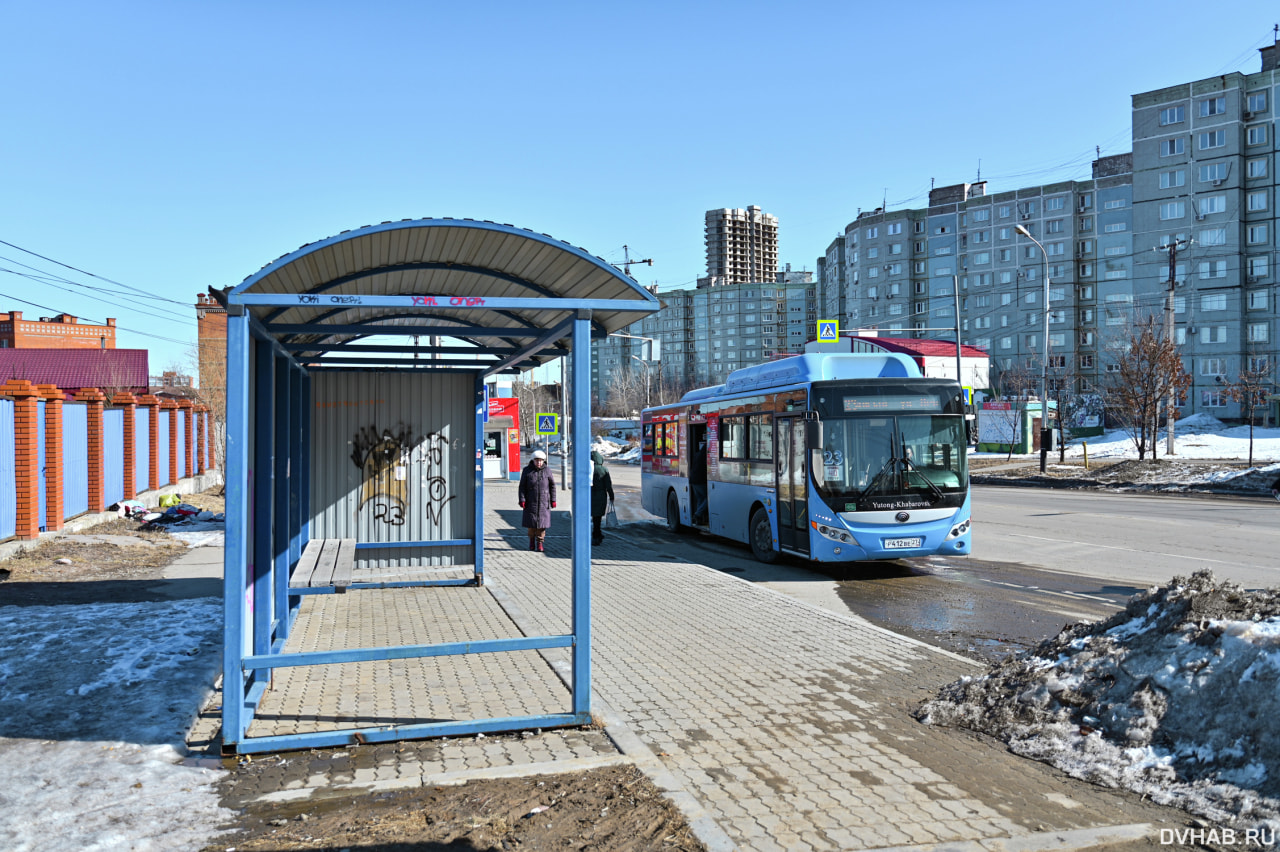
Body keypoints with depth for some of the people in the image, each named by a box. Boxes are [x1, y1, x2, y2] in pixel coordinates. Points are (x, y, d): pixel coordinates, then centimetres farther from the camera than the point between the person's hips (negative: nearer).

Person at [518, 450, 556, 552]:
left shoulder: (547, 471, 2)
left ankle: (540, 542, 5)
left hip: (543, 502, 0)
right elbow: (522, 486, 1)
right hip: (531, 502, 0)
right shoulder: (527, 471, 0)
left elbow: (552, 486, 9)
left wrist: (553, 500, 7)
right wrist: (522, 500, -6)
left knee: (542, 522, -3)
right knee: (531, 522, 4)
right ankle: (532, 541, 24)